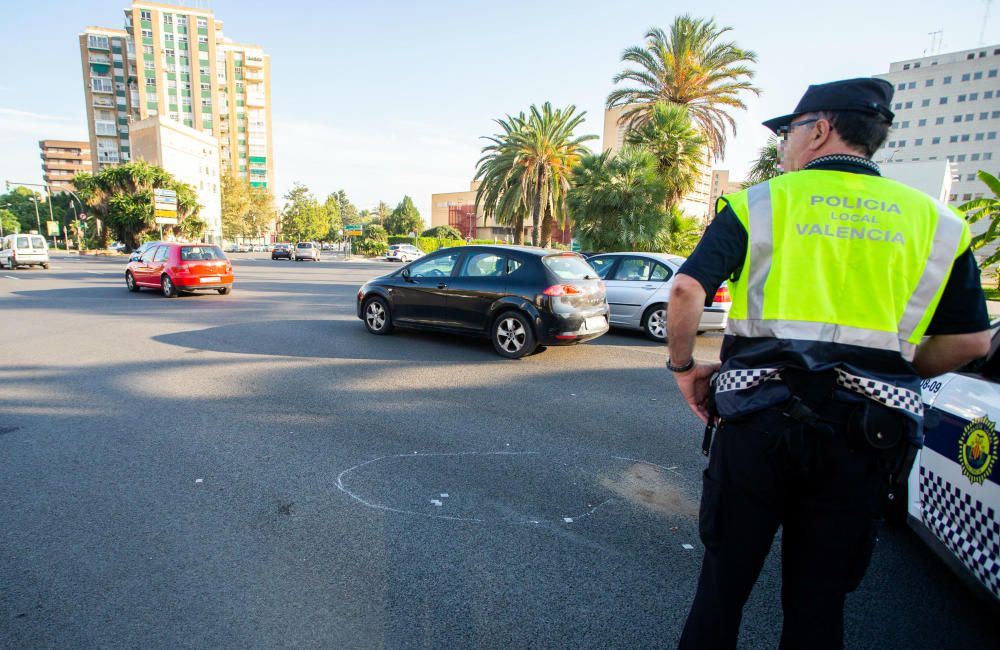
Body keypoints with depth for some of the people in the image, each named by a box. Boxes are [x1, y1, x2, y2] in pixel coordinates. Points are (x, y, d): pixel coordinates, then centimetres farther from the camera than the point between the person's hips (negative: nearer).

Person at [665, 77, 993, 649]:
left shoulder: (760, 202, 0)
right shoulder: (936, 221, 9)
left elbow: (688, 290, -13)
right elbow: (972, 340, 9)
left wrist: (685, 366, 1)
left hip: (757, 422, -2)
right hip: (863, 435, 3)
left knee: (725, 576, 15)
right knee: (820, 595, 18)